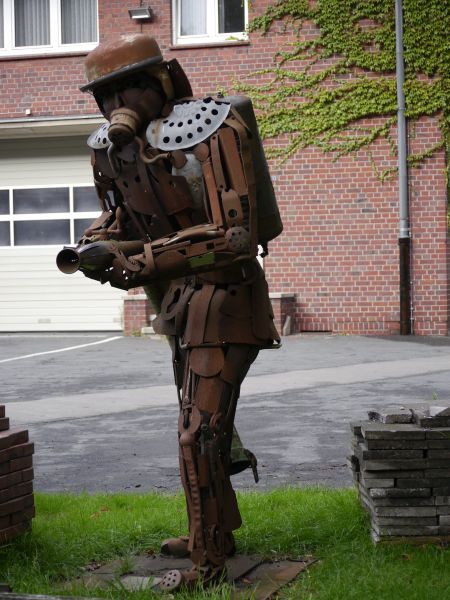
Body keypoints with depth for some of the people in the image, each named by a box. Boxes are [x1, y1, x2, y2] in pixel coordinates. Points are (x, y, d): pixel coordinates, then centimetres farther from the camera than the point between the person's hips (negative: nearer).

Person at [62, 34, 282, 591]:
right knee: (199, 424, 21)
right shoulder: (112, 148, -1)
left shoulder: (210, 131, -23)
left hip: (223, 301, -8)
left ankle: (207, 566, 3)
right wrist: (94, 245, -12)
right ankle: (215, 532, 39)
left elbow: (235, 235, -28)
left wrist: (132, 258, -30)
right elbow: (117, 214, 14)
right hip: (179, 305, 8)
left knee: (199, 435, -9)